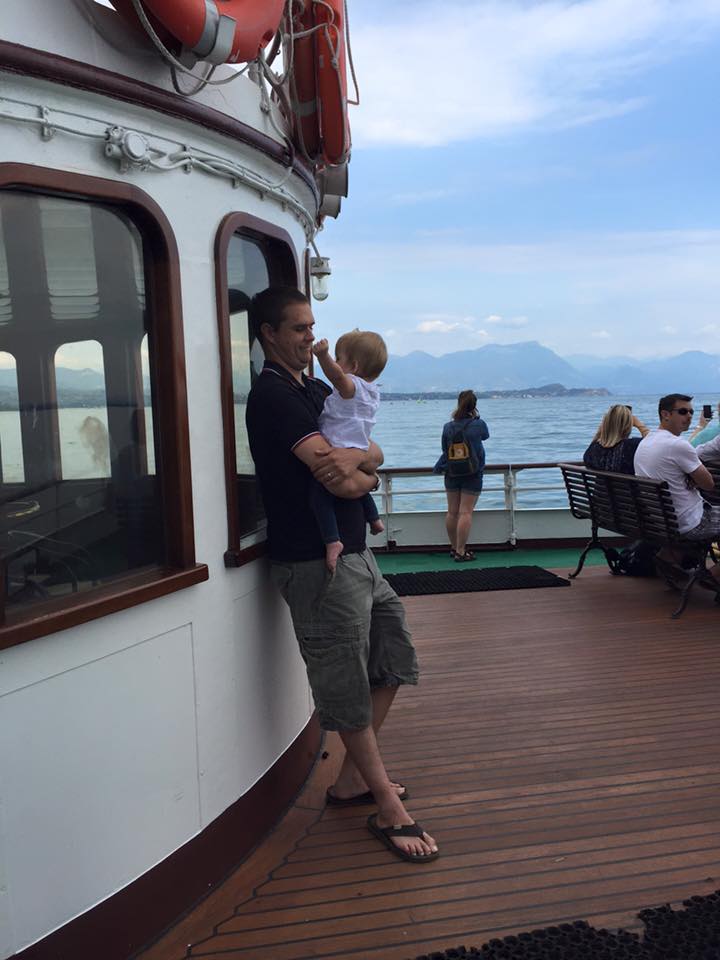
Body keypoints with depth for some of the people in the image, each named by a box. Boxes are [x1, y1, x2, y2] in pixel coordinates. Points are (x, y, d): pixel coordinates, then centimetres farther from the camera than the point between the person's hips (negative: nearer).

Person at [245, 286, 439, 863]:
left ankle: (353, 779, 29)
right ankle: (389, 811, 14)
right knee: (348, 688, 1)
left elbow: (373, 457, 9)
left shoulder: (317, 391, 16)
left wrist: (359, 470, -13)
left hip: (354, 552, 10)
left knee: (393, 660, 17)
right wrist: (361, 460, -1)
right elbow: (333, 469, -22)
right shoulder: (273, 394, -13)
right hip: (317, 561, -10)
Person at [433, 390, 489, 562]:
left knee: (452, 512, 11)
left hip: (451, 474, 3)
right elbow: (486, 435, 13)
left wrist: (438, 468, 21)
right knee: (465, 512, -4)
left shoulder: (448, 427, -3)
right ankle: (460, 552, -6)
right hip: (473, 475, -3)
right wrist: (475, 417, 16)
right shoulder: (478, 425, -10)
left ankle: (454, 548, 24)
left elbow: (445, 451, 6)